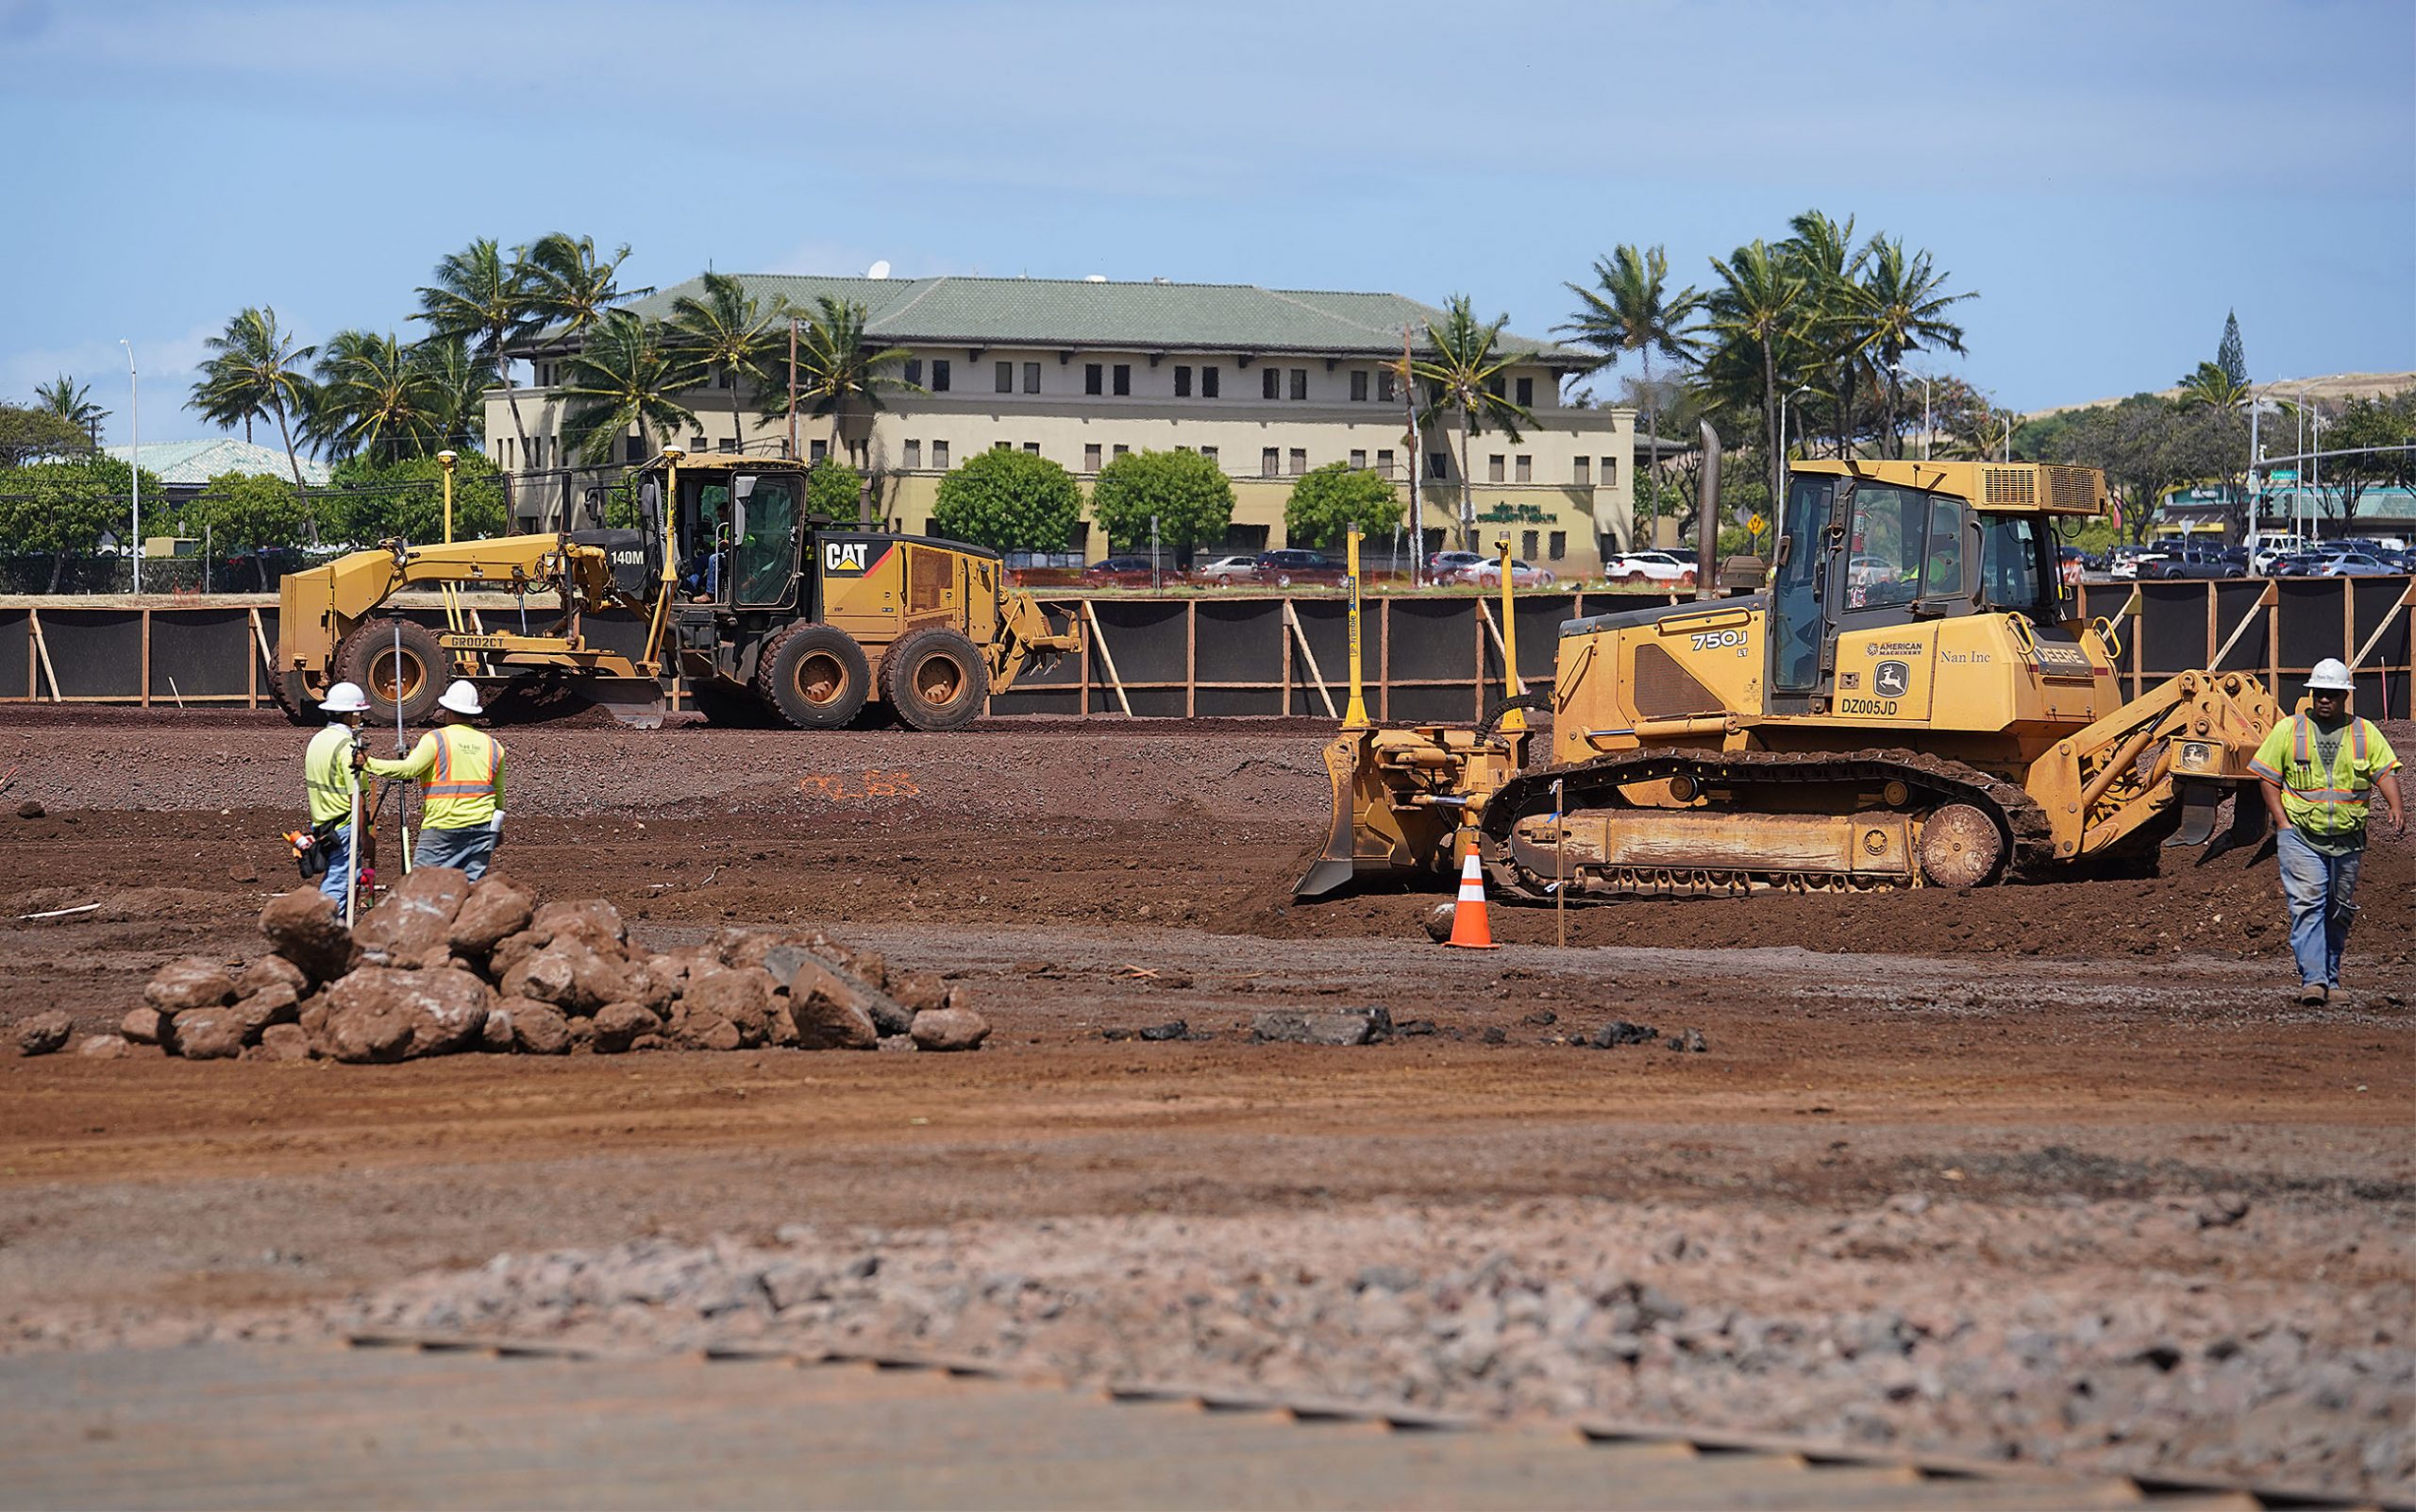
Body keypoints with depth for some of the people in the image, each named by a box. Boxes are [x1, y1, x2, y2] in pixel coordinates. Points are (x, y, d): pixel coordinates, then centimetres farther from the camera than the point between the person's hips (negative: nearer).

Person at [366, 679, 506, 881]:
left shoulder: (436, 739, -5)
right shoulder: (493, 746, 11)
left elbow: (409, 768, -16)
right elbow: (498, 793, 19)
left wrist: (369, 763, -13)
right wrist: (497, 826, 33)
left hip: (442, 828, -5)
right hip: (481, 826, 5)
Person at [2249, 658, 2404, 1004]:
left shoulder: (2364, 732, 7)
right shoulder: (2289, 730, 2)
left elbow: (2385, 770, 3)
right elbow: (2268, 776, 5)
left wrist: (2395, 805, -17)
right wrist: (2282, 821, -5)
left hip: (2347, 839, 2)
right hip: (2301, 835, -2)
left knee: (2339, 912, 9)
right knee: (2307, 904, -15)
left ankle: (2331, 978, 21)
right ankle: (2312, 979, -21)